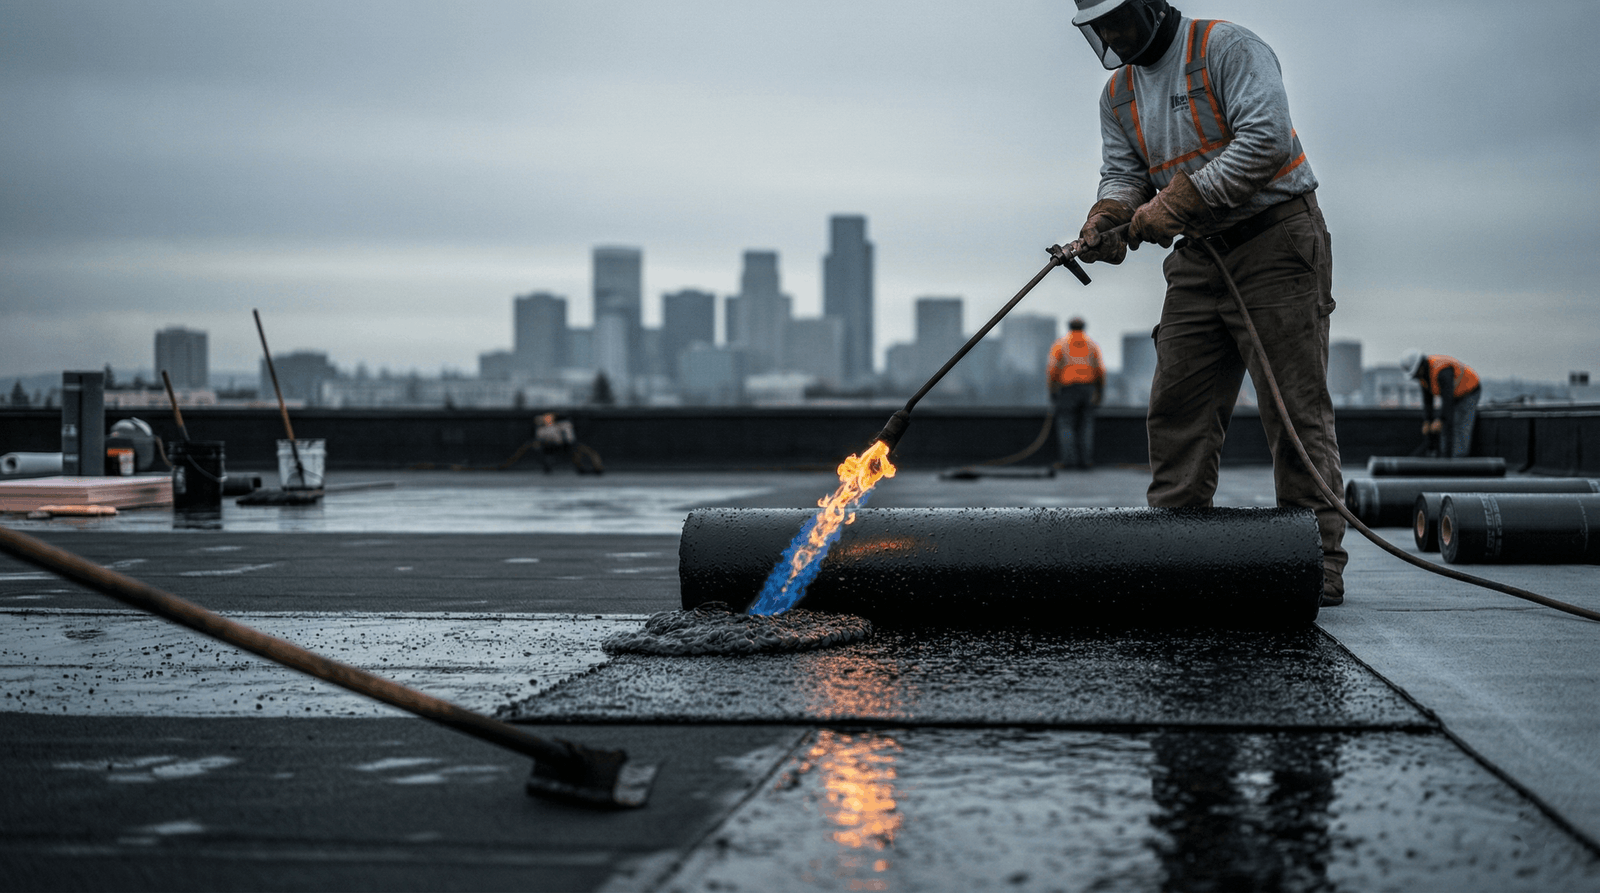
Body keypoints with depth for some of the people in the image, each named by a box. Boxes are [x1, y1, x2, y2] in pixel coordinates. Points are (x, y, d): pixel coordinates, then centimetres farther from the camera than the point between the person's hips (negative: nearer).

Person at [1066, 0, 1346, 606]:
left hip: (1276, 241, -7)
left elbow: (1267, 139, -22)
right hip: (1198, 257, 7)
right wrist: (1108, 218, -14)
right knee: (1177, 406, 2)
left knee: (1294, 405, -9)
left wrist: (1179, 201, -24)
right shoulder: (1118, 93, 13)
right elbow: (1123, 173, 10)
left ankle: (1319, 561, -7)